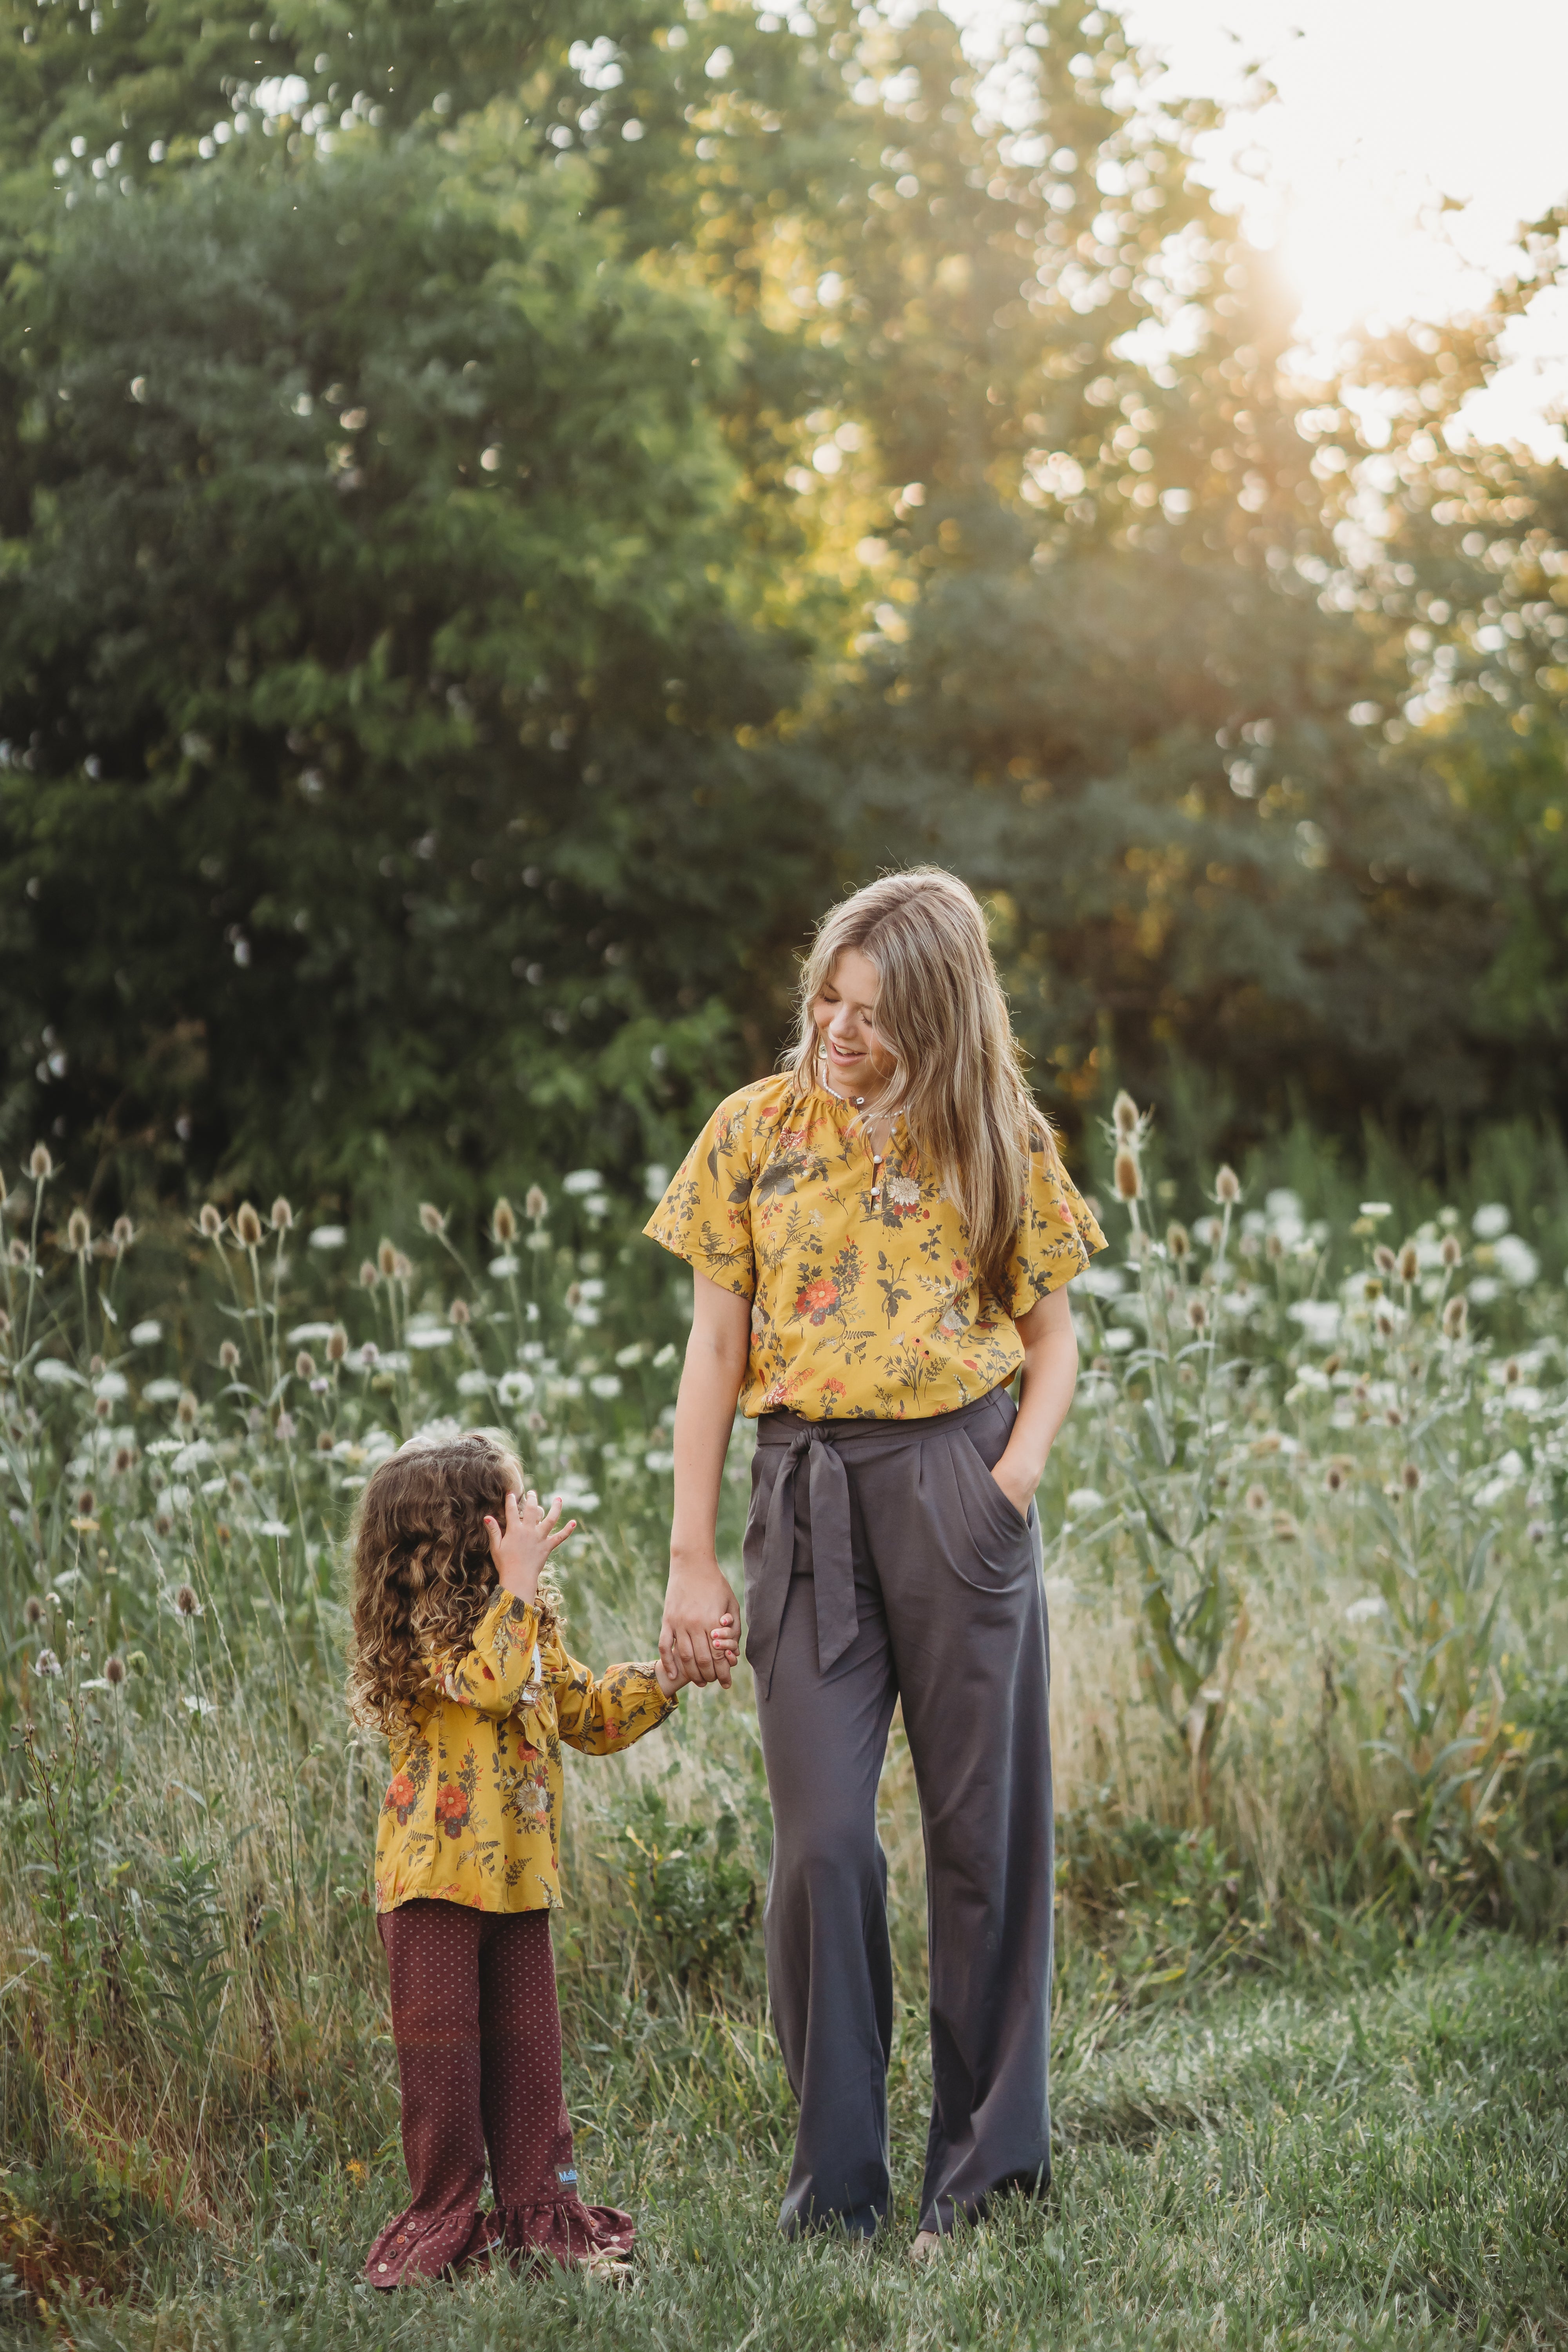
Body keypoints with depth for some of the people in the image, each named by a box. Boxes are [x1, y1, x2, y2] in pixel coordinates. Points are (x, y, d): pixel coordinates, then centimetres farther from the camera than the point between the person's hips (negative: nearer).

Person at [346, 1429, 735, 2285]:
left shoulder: (530, 1629, 13)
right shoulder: (426, 1630, -14)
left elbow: (587, 1715, 19)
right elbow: (489, 1684, -31)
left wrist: (671, 1674, 10)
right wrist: (519, 1580, -27)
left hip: (518, 1876, 7)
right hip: (435, 1876, -7)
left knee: (526, 2042, 9)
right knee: (442, 2048, 0)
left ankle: (535, 2204, 18)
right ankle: (446, 2216, 10)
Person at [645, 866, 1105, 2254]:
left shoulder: (999, 1141, 5)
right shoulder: (758, 1132, 5)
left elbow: (1054, 1335, 11)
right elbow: (716, 1351, 7)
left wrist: (1015, 1479, -7)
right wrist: (691, 1557, 3)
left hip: (958, 1484, 0)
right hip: (809, 1499, 0)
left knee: (982, 1824, 4)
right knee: (823, 1838, -5)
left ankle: (989, 2162, 17)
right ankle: (835, 2178, 8)